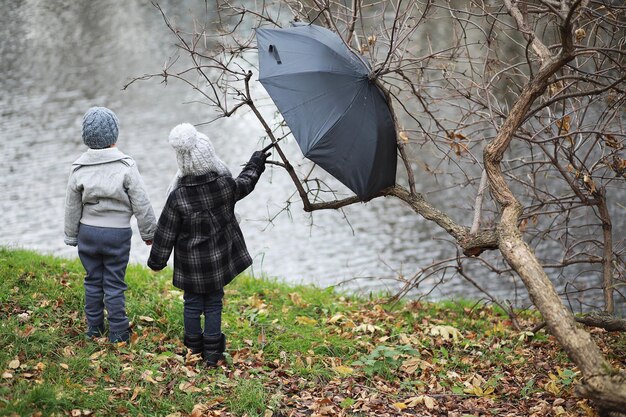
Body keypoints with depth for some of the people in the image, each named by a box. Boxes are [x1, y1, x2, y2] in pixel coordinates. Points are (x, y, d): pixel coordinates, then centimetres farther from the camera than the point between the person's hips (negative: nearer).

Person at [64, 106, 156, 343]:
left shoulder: (79, 168, -4)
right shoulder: (126, 166, -13)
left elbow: (72, 207, 4)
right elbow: (141, 204, -8)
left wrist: (72, 237, 17)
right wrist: (149, 233, 4)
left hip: (88, 232, 3)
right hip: (118, 234, -3)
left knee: (93, 281, 14)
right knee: (115, 284, 4)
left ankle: (94, 329, 23)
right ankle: (118, 332, 10)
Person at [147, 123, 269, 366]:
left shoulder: (178, 197, -22)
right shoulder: (225, 184, -15)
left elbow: (165, 234, -12)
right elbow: (245, 185, 11)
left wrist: (156, 261, 2)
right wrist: (256, 164, 30)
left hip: (191, 264, -2)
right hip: (218, 260, 2)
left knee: (192, 304, 14)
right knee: (214, 304, 14)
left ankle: (194, 349, 26)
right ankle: (212, 353, 19)